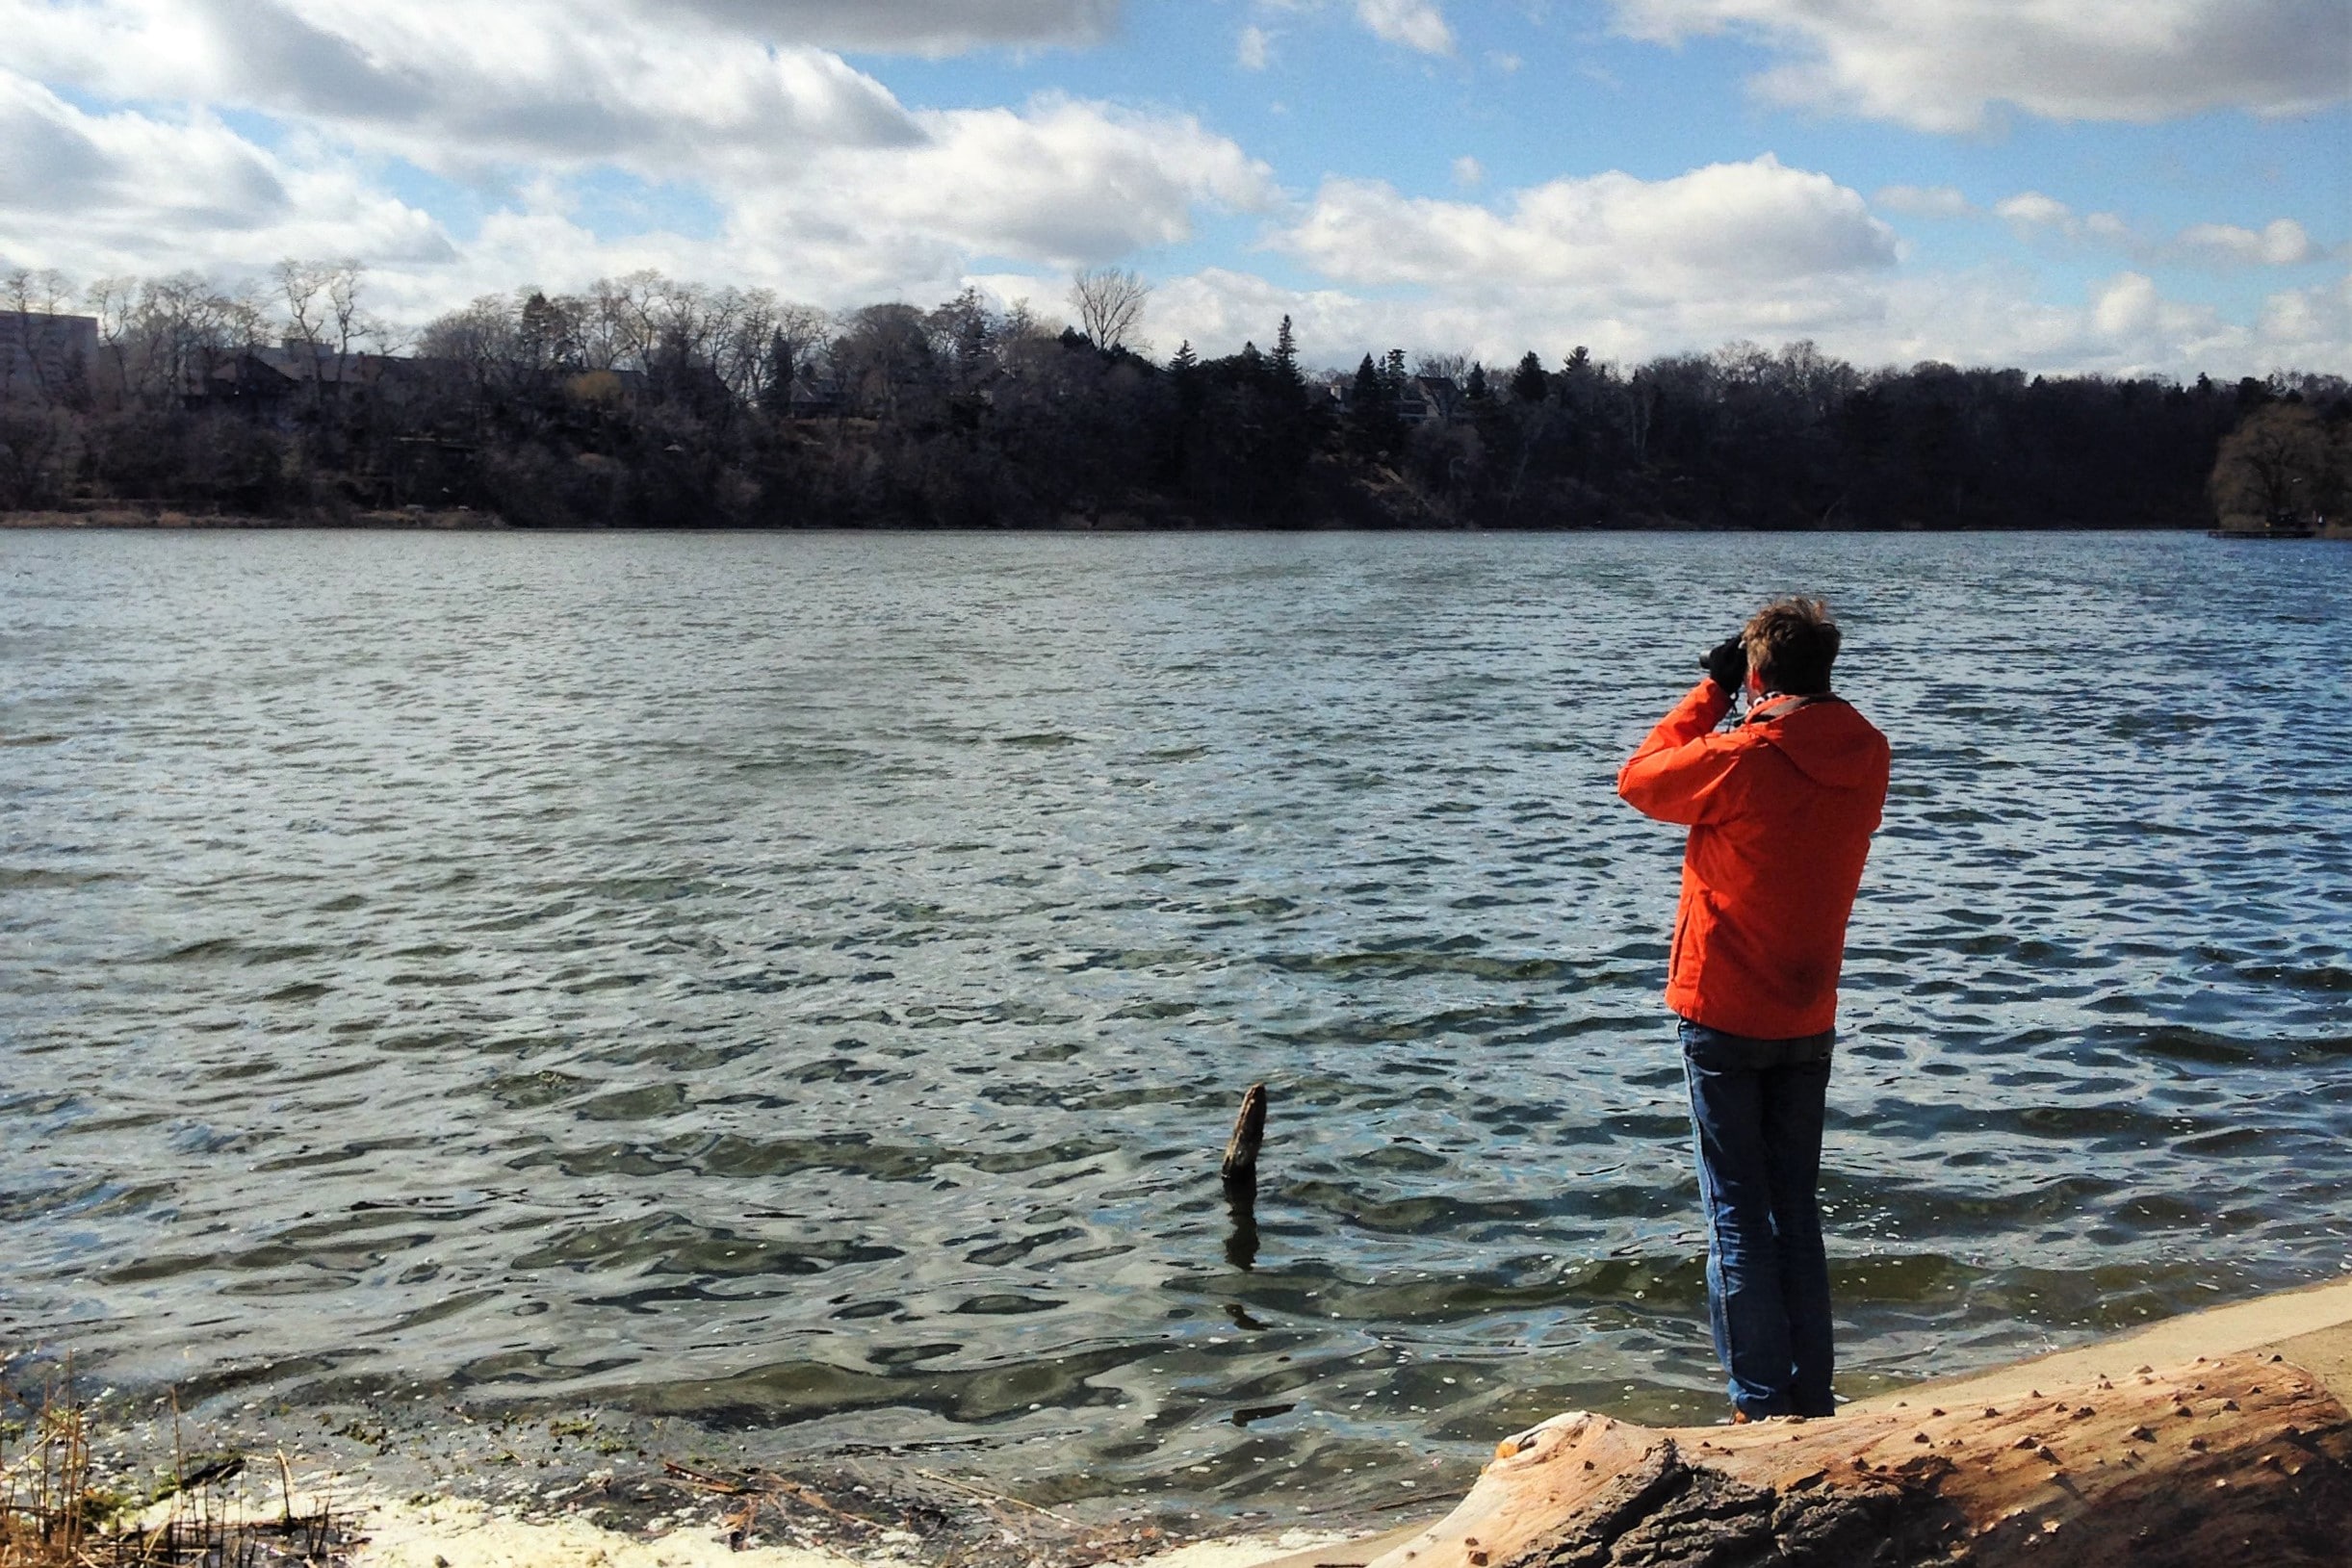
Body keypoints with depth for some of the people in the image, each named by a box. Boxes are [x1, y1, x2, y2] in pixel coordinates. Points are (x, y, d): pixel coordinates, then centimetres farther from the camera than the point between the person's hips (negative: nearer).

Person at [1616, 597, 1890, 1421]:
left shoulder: (1741, 759, -19)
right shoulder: (1866, 756, -2)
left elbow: (1640, 778, -3)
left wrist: (1710, 689, 3)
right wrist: (1769, 717, 9)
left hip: (1725, 1016, -5)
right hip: (1810, 1018, 5)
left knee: (1737, 1215, 2)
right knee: (1795, 1208, 16)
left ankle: (1760, 1408, 5)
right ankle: (1811, 1402, 20)